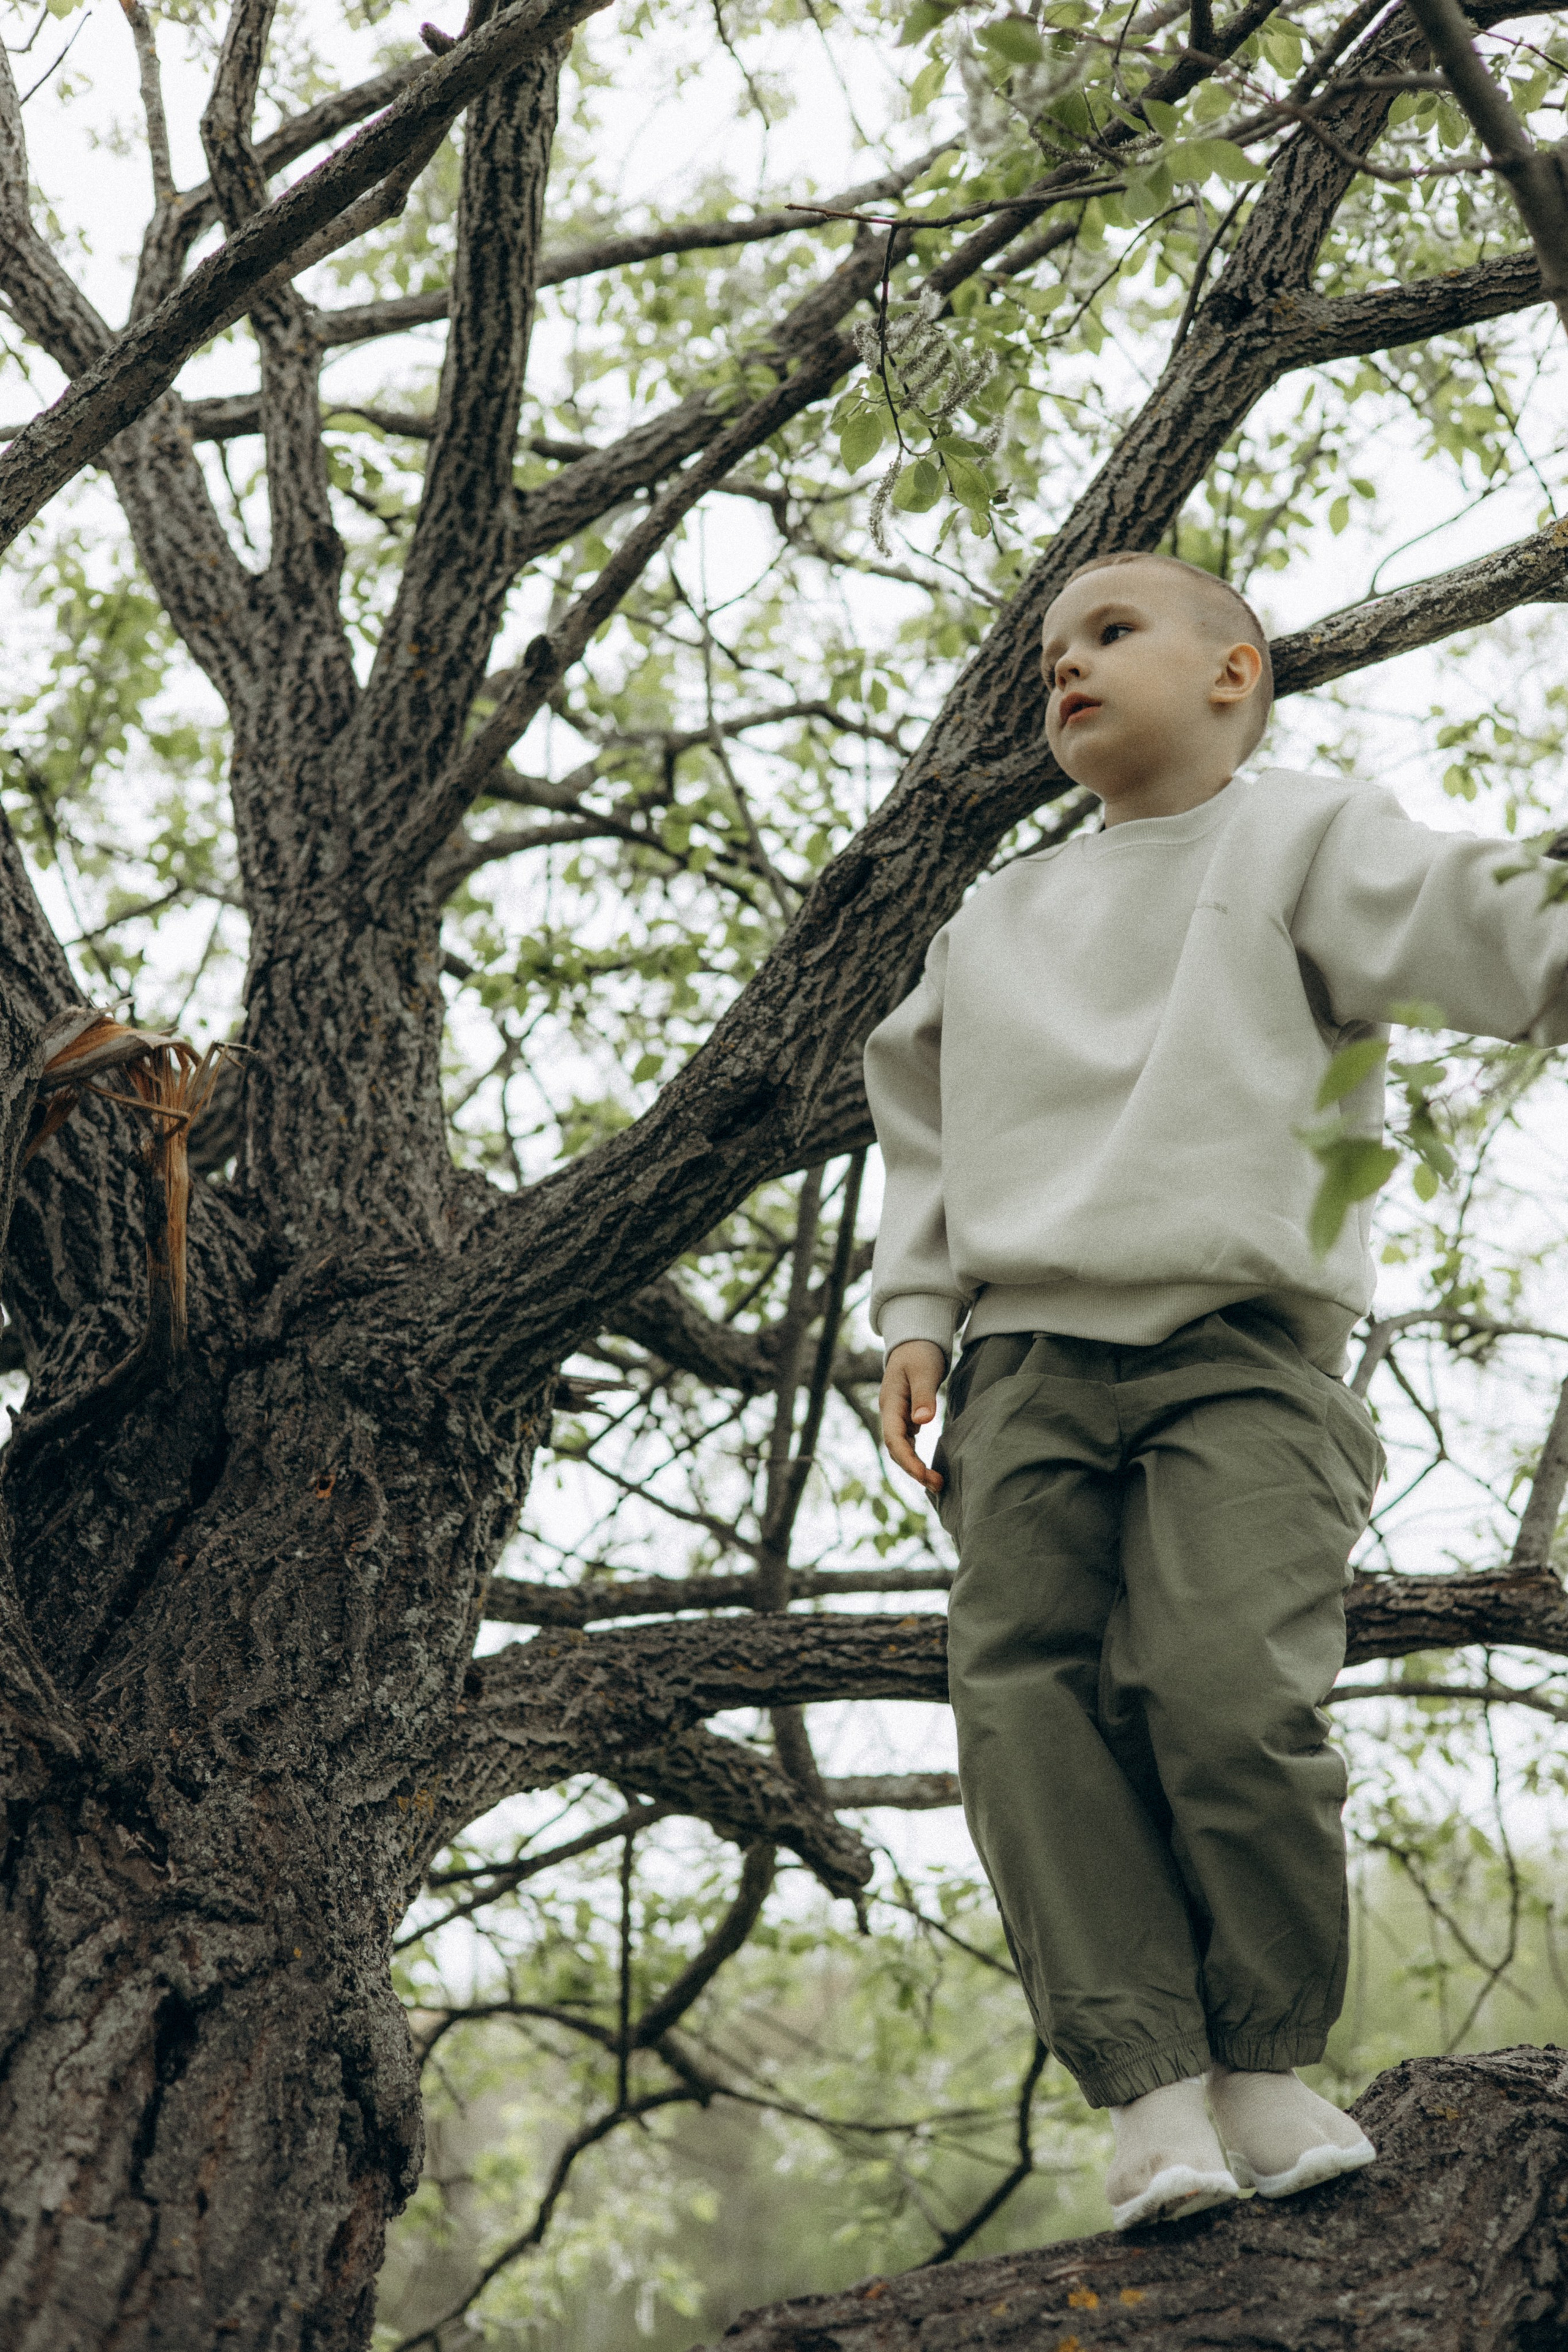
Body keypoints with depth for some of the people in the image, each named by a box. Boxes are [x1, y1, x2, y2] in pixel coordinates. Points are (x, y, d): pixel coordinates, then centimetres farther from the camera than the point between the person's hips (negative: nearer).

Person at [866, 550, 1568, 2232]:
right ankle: (1150, 2086, -9)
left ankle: (1265, 2063, -2)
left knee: (1232, 1688, -20)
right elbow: (927, 1131, 27)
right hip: (1030, 1355, 5)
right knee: (1030, 1702, -11)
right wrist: (915, 1318, 14)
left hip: (1241, 1348, -5)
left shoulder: (1301, 838, 10)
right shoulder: (996, 921, 25)